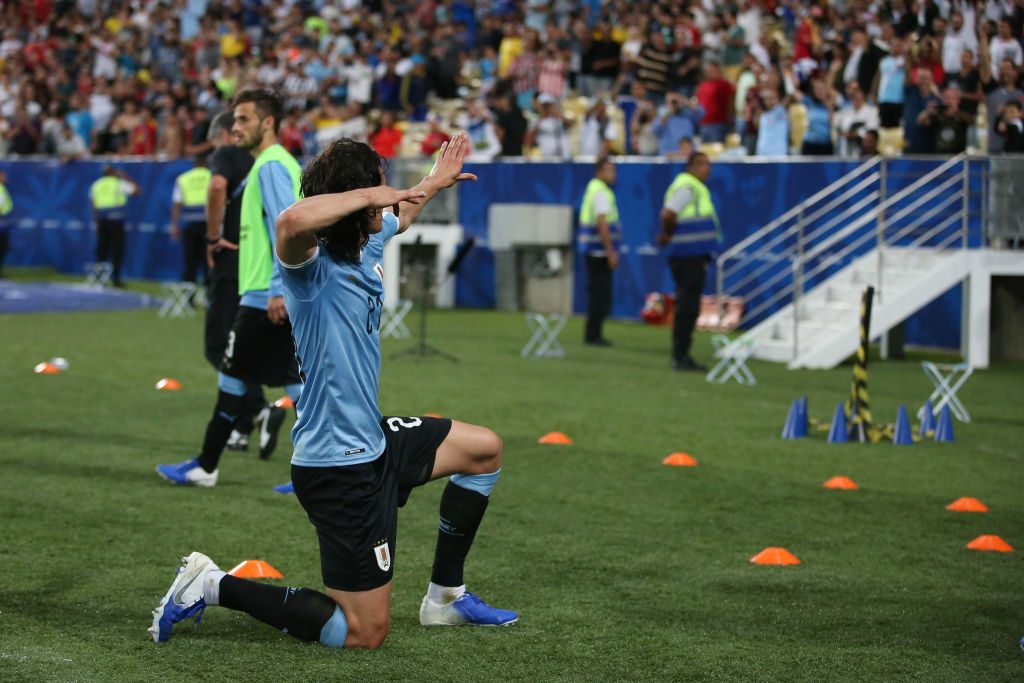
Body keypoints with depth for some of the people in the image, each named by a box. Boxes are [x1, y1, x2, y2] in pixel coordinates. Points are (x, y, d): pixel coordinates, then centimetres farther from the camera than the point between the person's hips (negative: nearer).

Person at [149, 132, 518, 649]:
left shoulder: (368, 244, 5)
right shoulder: (315, 265, -22)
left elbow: (397, 217, 31)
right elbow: (291, 222, -49)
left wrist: (433, 182, 46)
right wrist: (368, 195, -36)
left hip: (371, 441, 10)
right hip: (339, 467, -10)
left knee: (485, 450, 27)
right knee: (365, 634, -5)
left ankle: (446, 595, 34)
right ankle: (214, 587, 2)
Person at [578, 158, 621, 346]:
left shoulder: (592, 188, 16)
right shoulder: (601, 192, -14)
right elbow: (602, 223, -21)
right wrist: (610, 252, -21)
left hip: (592, 251, 10)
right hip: (599, 249, -10)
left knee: (597, 293, 14)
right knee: (601, 295, -7)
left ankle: (592, 334, 18)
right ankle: (593, 335, -5)